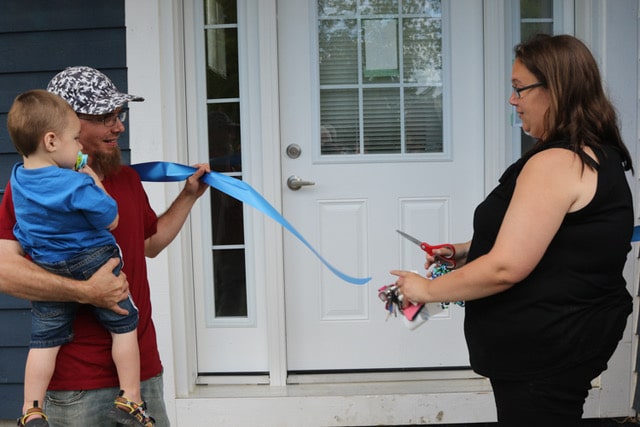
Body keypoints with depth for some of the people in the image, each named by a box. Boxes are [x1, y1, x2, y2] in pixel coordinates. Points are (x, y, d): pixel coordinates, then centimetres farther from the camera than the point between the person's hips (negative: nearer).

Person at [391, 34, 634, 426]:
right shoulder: (597, 156, 9)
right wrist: (467, 250, 11)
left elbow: (506, 268, -27)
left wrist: (428, 289, -13)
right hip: (563, 340, 10)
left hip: (544, 353, -10)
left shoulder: (555, 163, -23)